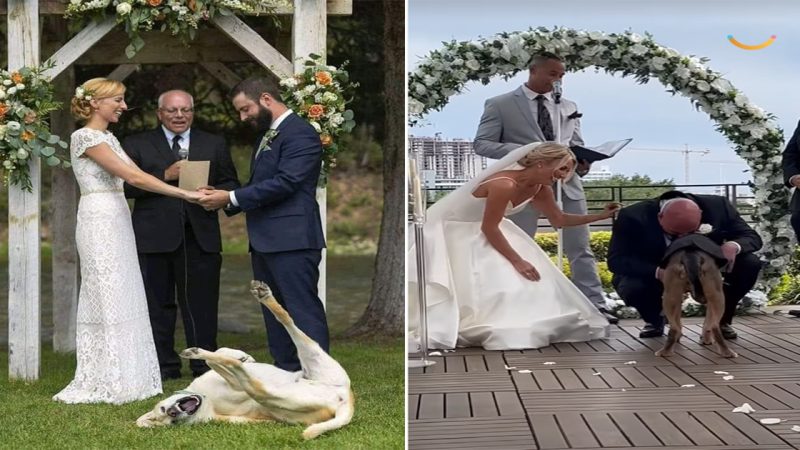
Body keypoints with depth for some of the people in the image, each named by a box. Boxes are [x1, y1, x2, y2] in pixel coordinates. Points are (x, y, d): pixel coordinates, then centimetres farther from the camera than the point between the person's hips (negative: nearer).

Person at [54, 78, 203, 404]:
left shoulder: (107, 137, 17)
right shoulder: (86, 137, -12)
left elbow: (135, 176, 12)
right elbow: (133, 177, -18)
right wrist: (184, 194, -19)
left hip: (117, 221, 9)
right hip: (100, 222, -9)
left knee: (122, 299, 9)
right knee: (108, 299, -6)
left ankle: (120, 380, 13)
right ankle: (106, 383, 0)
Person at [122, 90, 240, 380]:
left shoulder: (214, 145, 15)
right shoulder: (137, 145, 8)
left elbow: (231, 184, 14)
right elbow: (128, 186, -4)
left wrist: (215, 193, -8)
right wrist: (164, 176, -14)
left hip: (200, 236, 1)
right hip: (154, 236, -1)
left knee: (202, 304, 1)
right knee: (158, 305, 3)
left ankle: (205, 365, 9)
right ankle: (164, 366, 12)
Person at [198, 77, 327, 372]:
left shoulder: (300, 133, -11)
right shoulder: (267, 134, 19)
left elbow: (285, 182, -20)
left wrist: (231, 198, -17)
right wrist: (226, 200, 4)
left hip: (291, 240, -10)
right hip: (265, 241, 10)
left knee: (304, 310, -10)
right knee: (275, 313, 12)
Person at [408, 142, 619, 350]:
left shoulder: (540, 189, -7)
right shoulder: (504, 185, -35)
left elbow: (559, 219, 8)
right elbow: (489, 228, -28)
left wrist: (601, 216, 2)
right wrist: (517, 260, -24)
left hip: (481, 231, 9)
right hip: (453, 234, -9)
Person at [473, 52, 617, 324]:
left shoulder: (569, 107, 17)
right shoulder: (500, 105, 1)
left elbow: (577, 145, 18)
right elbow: (481, 144, -4)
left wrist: (583, 162, -7)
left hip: (566, 183, 4)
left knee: (580, 249, 4)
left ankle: (595, 306, 7)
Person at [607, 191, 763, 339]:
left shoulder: (718, 207, -22)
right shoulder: (633, 217, -28)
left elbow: (751, 237, -11)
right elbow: (616, 260, -26)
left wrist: (733, 246, -37)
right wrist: (657, 272, -43)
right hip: (654, 275, -2)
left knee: (750, 264, -22)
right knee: (630, 289, -33)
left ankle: (722, 320, 2)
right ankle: (654, 321, 3)